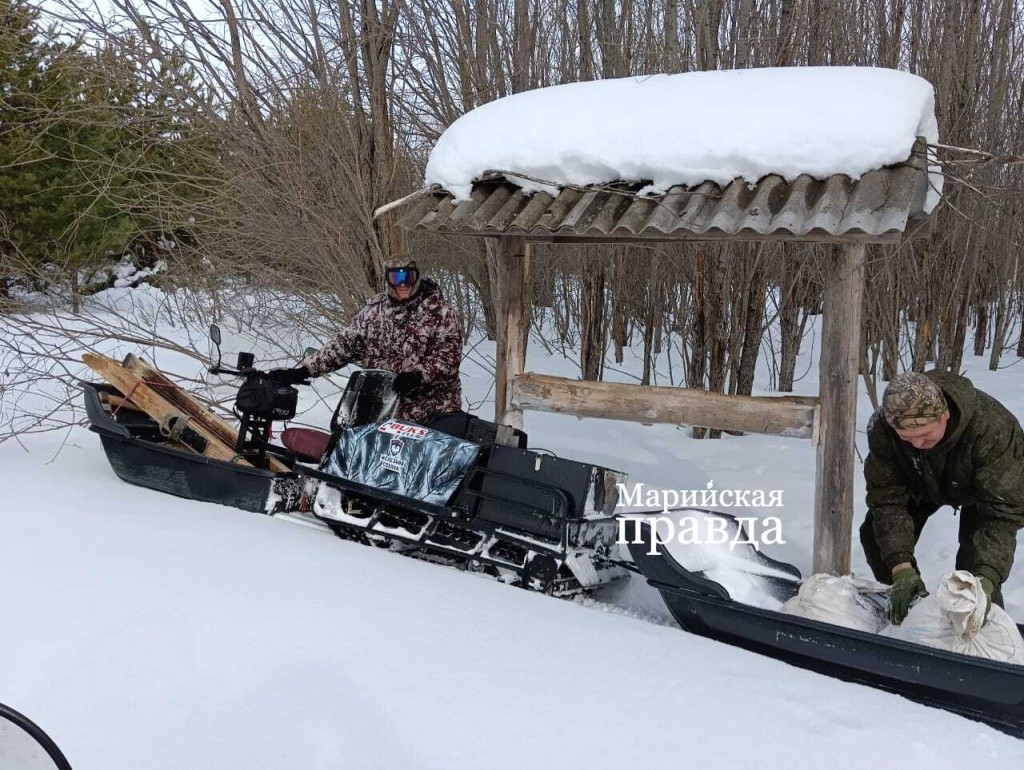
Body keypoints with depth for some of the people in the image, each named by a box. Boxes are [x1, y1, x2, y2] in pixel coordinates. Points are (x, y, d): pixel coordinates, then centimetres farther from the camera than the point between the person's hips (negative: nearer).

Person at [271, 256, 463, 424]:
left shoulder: (439, 311, -5)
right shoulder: (374, 311, 8)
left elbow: (449, 355, -14)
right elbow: (344, 344, 9)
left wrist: (419, 375, -30)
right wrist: (303, 370, 1)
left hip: (433, 412, -4)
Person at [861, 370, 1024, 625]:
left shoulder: (993, 428, -45)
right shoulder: (881, 427, -37)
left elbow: (1002, 513, -43)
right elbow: (887, 499, -32)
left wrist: (984, 580, -55)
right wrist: (902, 570, -42)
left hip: (982, 485, -3)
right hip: (920, 481, 3)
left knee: (976, 563, -18)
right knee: (877, 535, -3)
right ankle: (901, 611, 18)